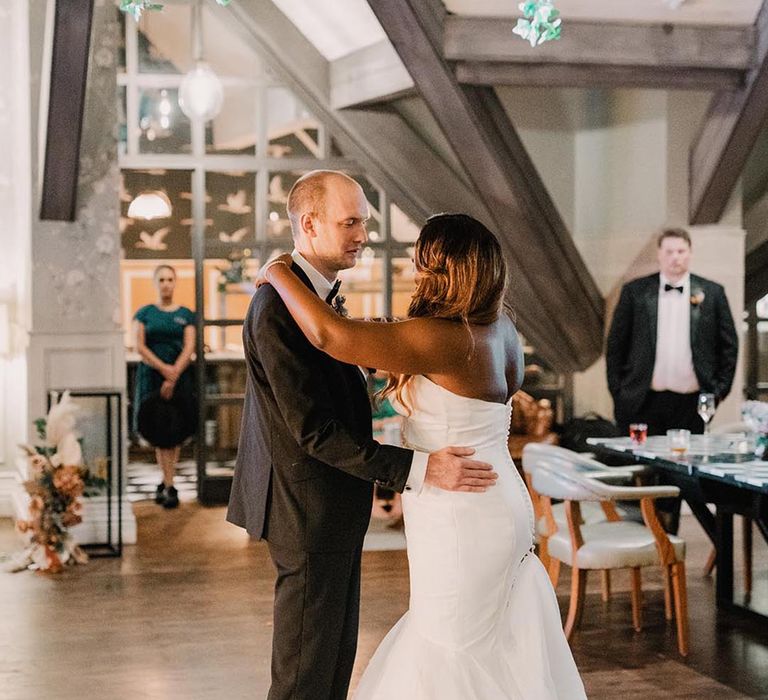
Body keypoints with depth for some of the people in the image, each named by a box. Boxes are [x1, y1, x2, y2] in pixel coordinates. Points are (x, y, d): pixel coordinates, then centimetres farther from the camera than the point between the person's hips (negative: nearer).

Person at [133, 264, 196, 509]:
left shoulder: (186, 315, 7)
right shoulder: (145, 313, 7)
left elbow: (189, 348, -2)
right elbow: (140, 346, -2)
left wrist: (173, 376, -14)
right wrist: (163, 368, -14)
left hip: (180, 376, 0)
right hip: (151, 375, 0)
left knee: (174, 430, -3)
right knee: (158, 430, -1)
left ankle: (167, 486, 2)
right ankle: (168, 484, 4)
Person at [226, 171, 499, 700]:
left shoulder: (318, 294, 10)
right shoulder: (278, 308, -23)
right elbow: (315, 430, -27)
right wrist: (418, 469, -30)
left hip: (334, 504, 10)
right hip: (310, 507, -10)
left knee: (337, 652, 19)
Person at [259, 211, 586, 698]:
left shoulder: (441, 339, -24)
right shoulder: (500, 327, 3)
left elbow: (328, 334, -28)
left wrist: (279, 273, -12)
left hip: (461, 525, -9)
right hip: (501, 508, 9)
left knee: (450, 656, 4)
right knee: (500, 649, 18)